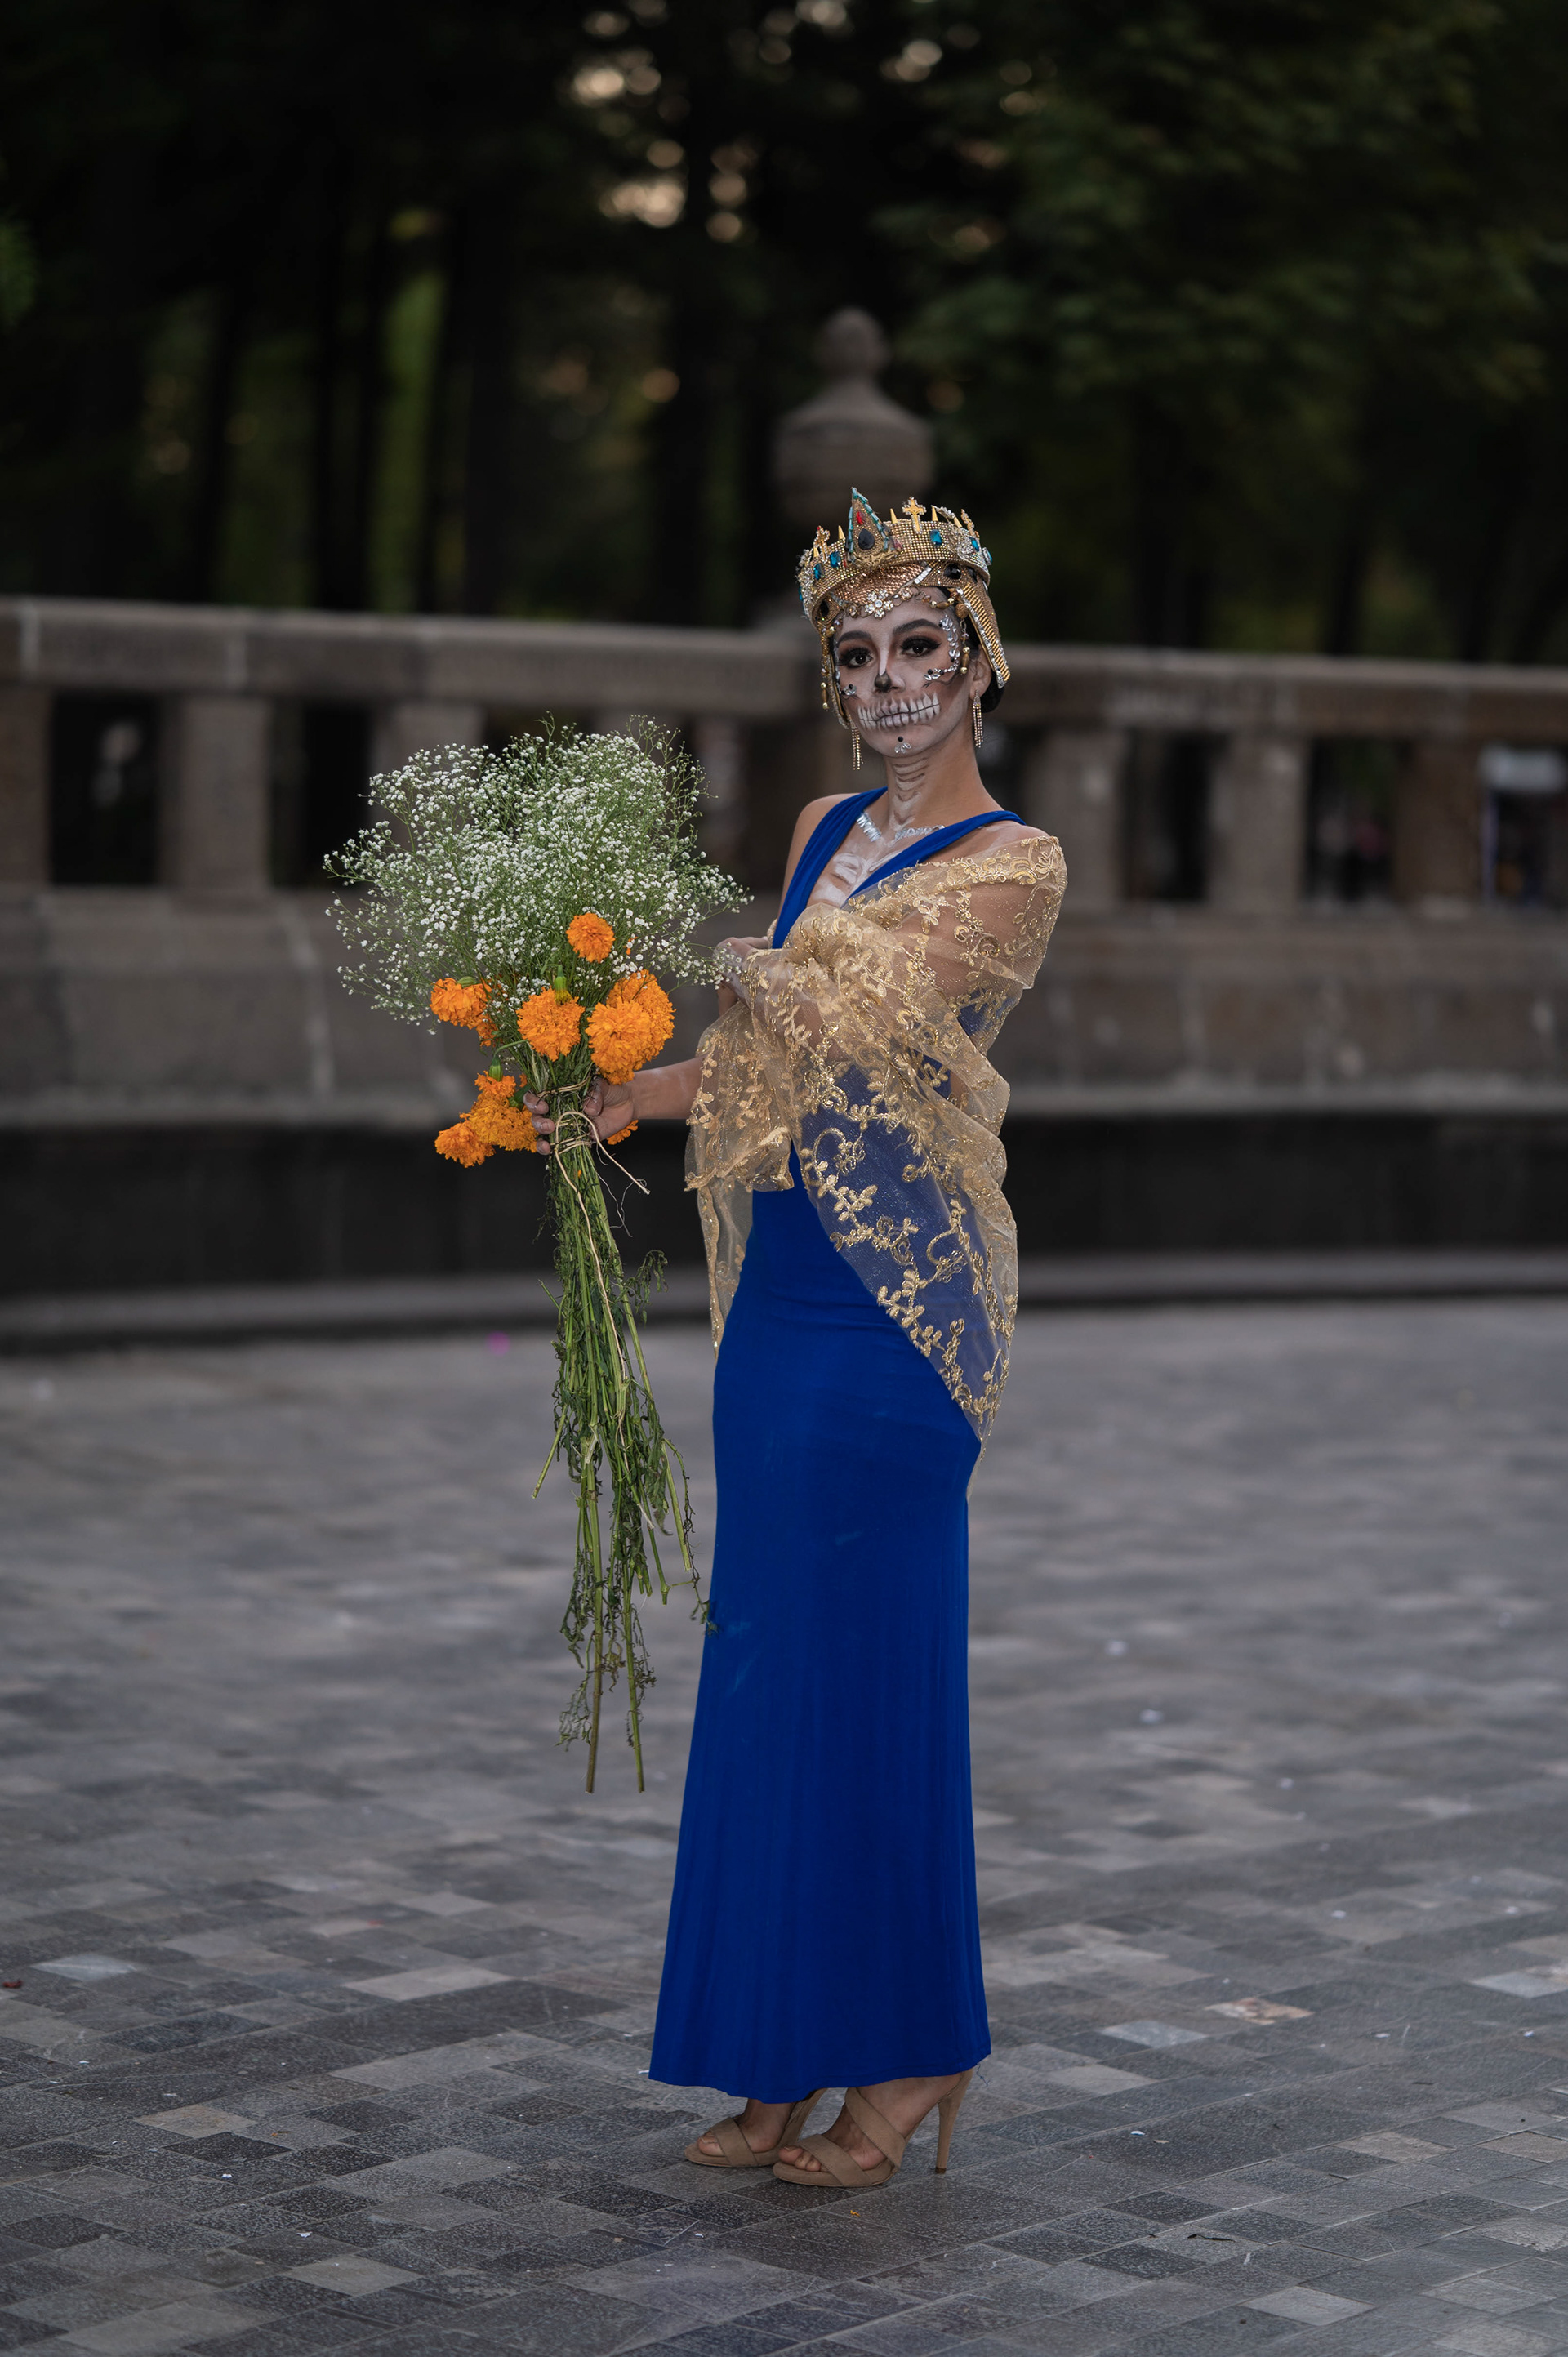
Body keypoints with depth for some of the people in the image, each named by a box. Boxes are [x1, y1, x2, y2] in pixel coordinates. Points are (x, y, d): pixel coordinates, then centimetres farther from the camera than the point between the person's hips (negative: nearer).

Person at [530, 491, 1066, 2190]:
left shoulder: (1014, 867, -6)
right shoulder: (824, 832, 16)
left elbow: (850, 1018, -18)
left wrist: (744, 971, -2)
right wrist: (625, 1097, 10)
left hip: (898, 1292, -7)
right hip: (782, 1286, 7)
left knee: (864, 1662, -5)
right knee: (766, 1655, 8)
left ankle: (912, 2050, 7)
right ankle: (790, 2060, 16)